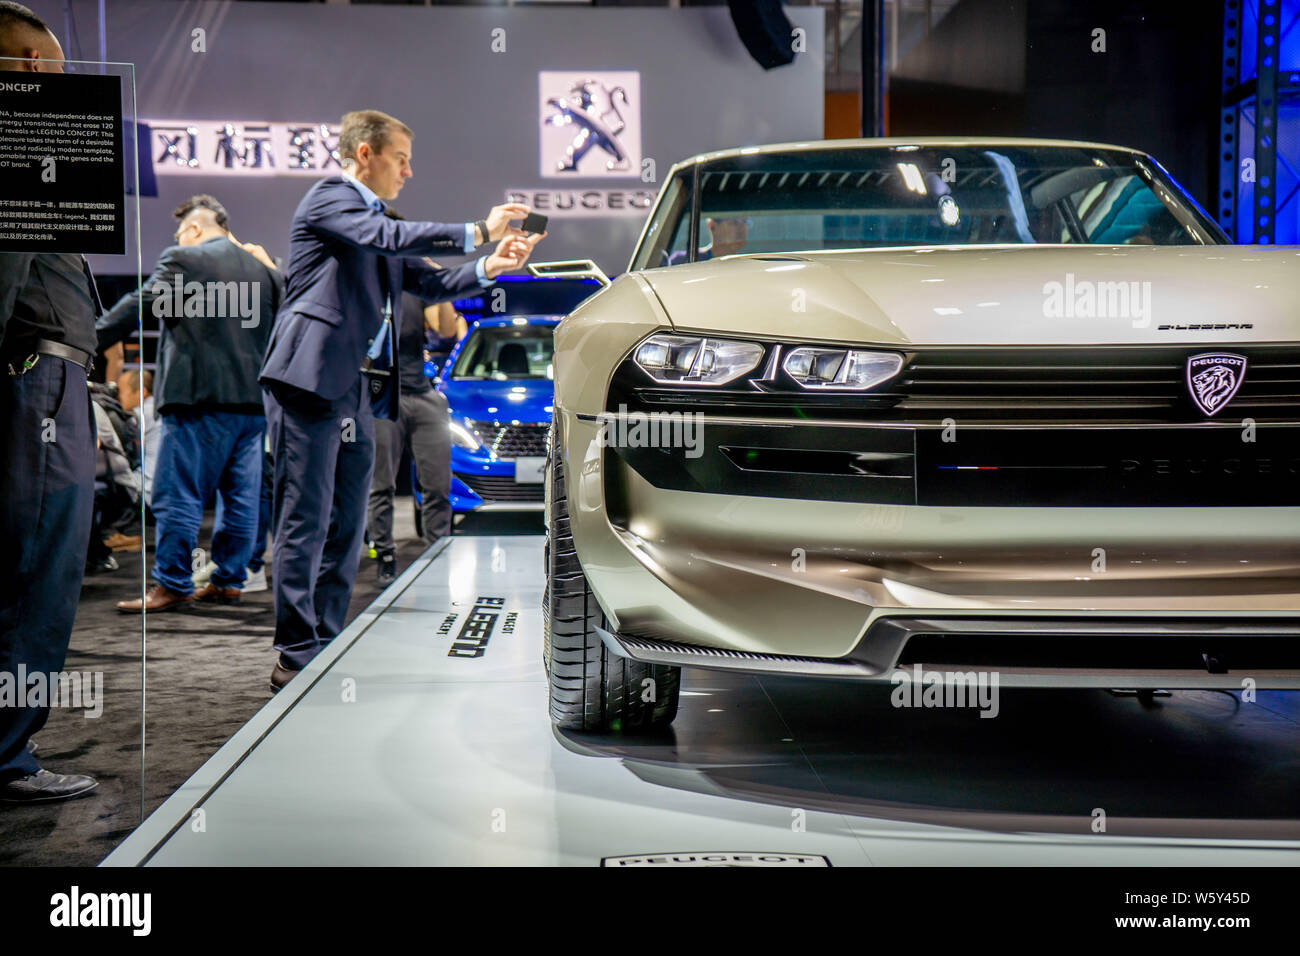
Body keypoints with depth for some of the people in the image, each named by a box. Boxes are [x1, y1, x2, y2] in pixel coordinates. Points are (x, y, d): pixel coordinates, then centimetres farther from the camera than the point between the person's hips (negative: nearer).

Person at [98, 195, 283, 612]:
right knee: (240, 495, 10)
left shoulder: (182, 260, -2)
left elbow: (137, 307, -3)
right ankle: (229, 581, 16)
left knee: (177, 495, -1)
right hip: (254, 400, 7)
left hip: (200, 398, -6)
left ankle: (172, 584, 1)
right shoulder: (265, 269, 14)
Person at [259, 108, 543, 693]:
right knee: (304, 524, -7)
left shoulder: (375, 218, 24)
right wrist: (479, 232, -15)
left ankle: (328, 650, 15)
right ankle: (295, 657, -3)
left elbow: (426, 283, 23)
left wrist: (489, 268, 7)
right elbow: (391, 238, -19)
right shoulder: (329, 197, -3)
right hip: (311, 381, -9)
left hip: (357, 390, 9)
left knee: (345, 530, 9)